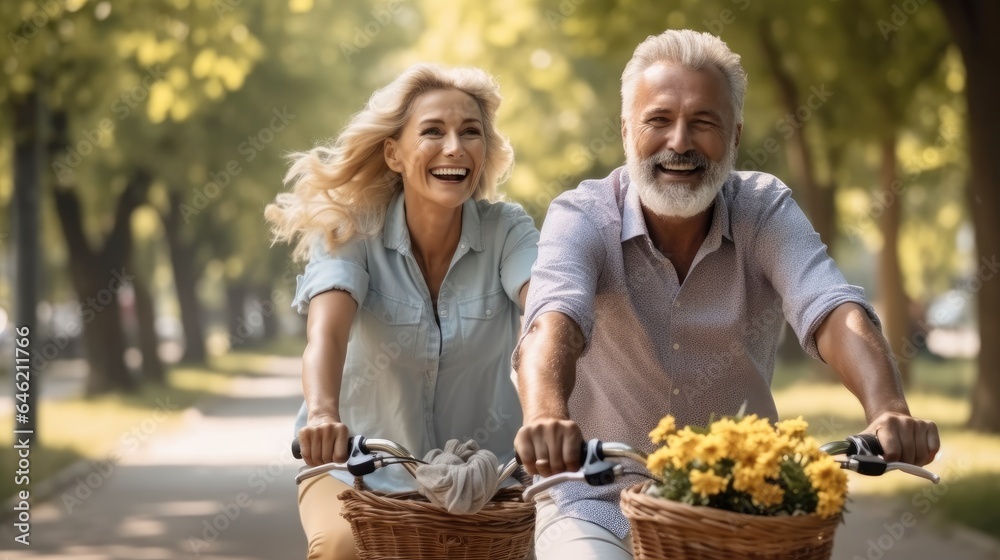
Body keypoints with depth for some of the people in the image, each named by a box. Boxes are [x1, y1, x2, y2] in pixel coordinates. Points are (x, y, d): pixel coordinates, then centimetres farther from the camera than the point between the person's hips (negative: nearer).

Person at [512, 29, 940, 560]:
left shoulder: (766, 211, -6)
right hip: (599, 501, -3)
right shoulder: (580, 217, -12)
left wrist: (889, 413, -44)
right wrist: (546, 416, -54)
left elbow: (833, 312, -23)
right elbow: (553, 322, -31)